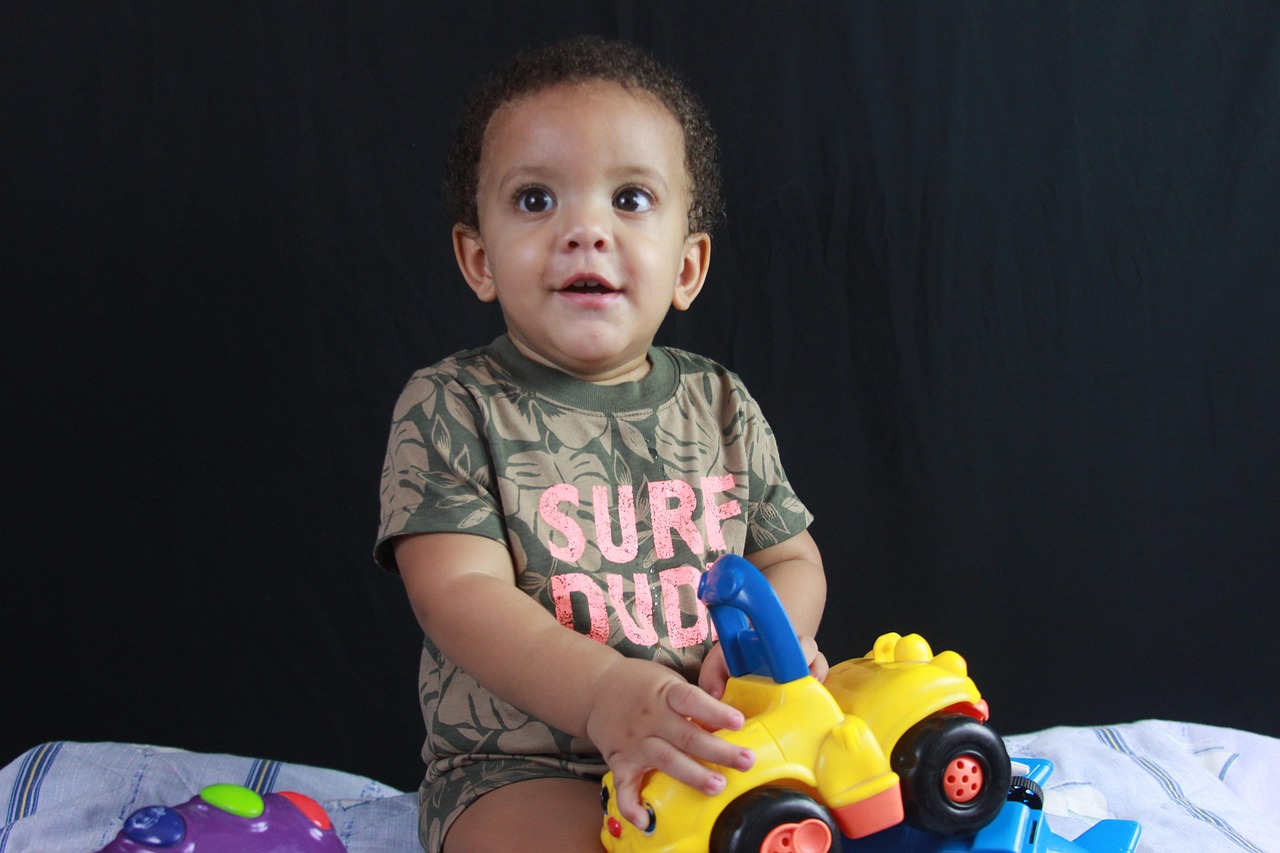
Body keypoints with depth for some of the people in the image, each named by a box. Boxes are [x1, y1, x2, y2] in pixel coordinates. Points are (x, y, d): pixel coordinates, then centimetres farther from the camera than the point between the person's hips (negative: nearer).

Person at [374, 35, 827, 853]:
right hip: (521, 768, -4)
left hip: (719, 745, 5)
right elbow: (460, 592, -16)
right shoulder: (450, 408, -6)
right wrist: (601, 692, -32)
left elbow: (790, 556, 12)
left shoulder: (721, 407, 7)